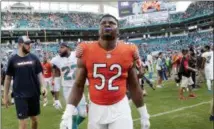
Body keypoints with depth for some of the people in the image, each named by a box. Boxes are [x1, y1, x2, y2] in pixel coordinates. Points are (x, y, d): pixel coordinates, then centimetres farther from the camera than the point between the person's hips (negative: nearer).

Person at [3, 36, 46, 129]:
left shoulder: (34, 58, 2)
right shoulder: (13, 60, -3)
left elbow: (39, 73, 5)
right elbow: (8, 78, 2)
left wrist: (43, 86, -11)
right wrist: (5, 96, 4)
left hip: (34, 94, 3)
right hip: (20, 95, -3)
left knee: (35, 120, 14)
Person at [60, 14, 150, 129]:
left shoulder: (128, 51, -4)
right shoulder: (86, 51, -5)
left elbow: (133, 86, 6)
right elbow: (78, 85, 0)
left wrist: (143, 113, 10)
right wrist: (68, 114, -9)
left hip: (120, 108, 0)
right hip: (96, 108, 1)